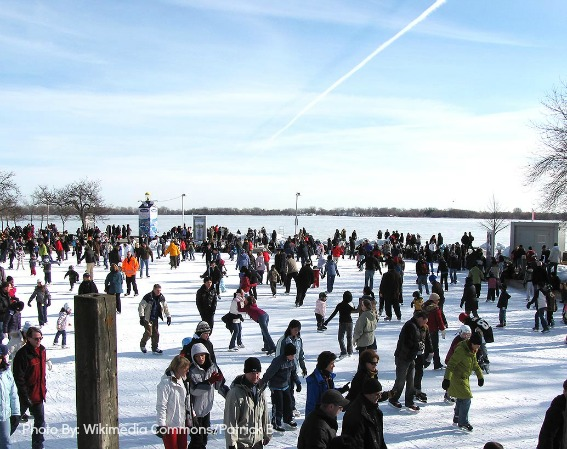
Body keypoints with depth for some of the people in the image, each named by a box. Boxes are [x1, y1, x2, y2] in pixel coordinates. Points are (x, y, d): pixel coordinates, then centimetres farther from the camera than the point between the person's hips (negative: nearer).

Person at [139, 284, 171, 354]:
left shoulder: (162, 298, 1)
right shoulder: (148, 297, -16)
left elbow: (166, 307, 12)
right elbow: (141, 306, -16)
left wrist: (168, 317, 11)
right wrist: (142, 316, -22)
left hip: (155, 318, 5)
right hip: (147, 318, -5)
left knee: (156, 333, 5)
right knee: (149, 332, -9)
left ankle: (155, 348, 18)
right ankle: (142, 345, 16)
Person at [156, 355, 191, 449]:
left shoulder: (182, 380, 6)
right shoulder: (166, 383, -19)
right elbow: (161, 406, -18)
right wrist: (161, 425, -19)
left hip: (182, 423, 7)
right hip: (170, 425, -7)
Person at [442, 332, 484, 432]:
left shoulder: (473, 351, 4)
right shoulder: (461, 350, -25)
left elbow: (475, 364, 22)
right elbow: (451, 365, -25)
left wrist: (480, 376, 27)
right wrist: (447, 379, -29)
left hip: (464, 378, 9)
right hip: (458, 378, -9)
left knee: (461, 398, 19)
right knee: (466, 399, -11)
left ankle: (457, 419, 36)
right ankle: (463, 423, 1)